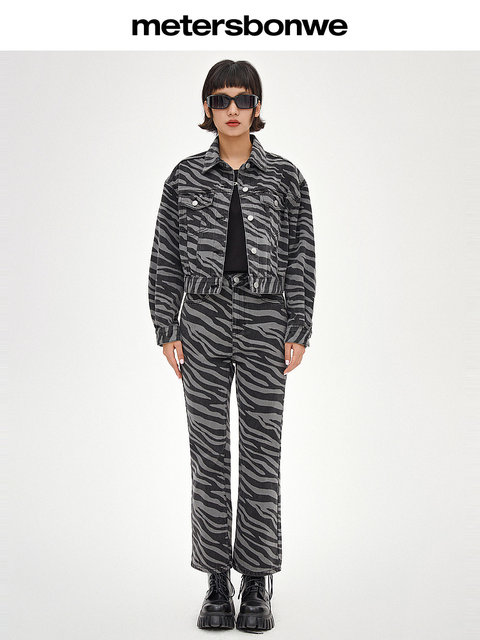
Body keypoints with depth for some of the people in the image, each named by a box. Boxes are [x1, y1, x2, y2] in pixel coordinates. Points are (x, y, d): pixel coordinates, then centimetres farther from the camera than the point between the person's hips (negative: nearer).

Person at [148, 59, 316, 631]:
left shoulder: (285, 177, 5)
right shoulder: (186, 177, 7)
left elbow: (301, 258, 4)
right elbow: (165, 260, 7)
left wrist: (298, 332, -2)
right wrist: (168, 332, 1)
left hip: (265, 322, -1)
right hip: (203, 321, 1)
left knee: (262, 452, 2)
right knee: (208, 453, 4)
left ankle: (257, 586, 13)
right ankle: (217, 583, 15)